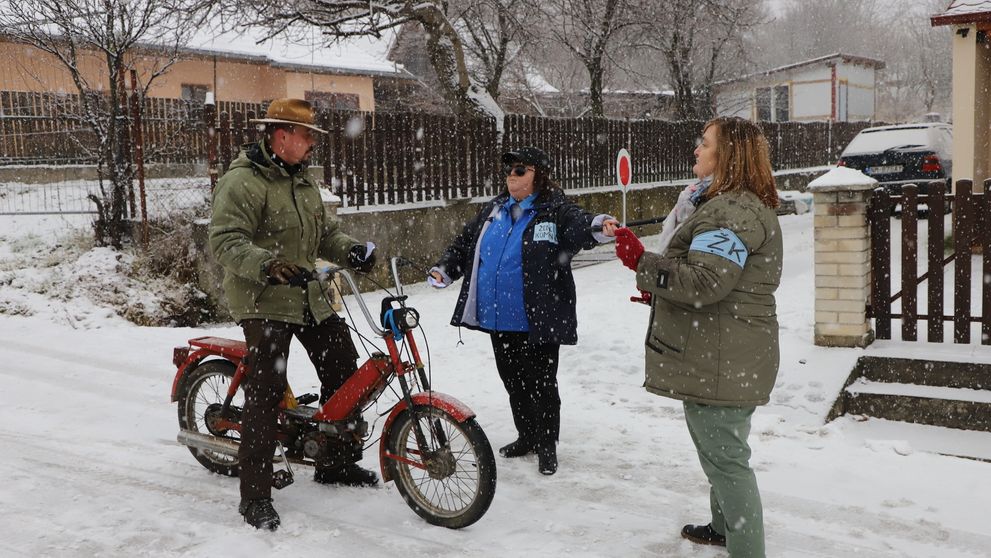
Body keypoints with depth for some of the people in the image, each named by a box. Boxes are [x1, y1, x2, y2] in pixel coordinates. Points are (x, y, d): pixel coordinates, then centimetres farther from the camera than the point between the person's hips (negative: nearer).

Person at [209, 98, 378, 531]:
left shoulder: (302, 180, 17)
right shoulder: (242, 181, -12)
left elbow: (324, 231, 20)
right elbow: (225, 240, -21)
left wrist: (350, 250, 0)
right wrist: (264, 264, -38)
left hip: (310, 297, 9)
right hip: (264, 301, -9)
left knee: (344, 371, 12)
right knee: (265, 393, -10)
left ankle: (338, 461, 30)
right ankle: (255, 496, 0)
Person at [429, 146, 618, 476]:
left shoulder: (555, 210, -8)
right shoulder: (494, 210, 11)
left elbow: (578, 225, -28)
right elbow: (466, 242, 21)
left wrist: (598, 226, -50)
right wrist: (445, 268, 8)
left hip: (537, 322, -6)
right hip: (499, 321, 6)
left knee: (541, 384, 4)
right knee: (513, 380, 18)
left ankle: (547, 445, 21)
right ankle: (527, 437, 36)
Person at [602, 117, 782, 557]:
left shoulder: (731, 212, -21)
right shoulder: (748, 206, 16)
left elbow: (704, 282, -28)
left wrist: (643, 263, -24)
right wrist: (662, 287, 16)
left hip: (720, 362, -12)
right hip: (729, 358, 12)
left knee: (724, 456, -3)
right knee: (721, 449, 25)